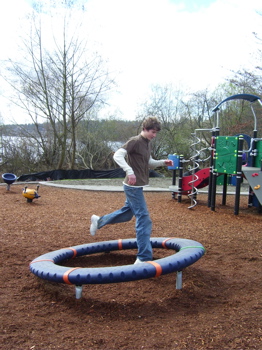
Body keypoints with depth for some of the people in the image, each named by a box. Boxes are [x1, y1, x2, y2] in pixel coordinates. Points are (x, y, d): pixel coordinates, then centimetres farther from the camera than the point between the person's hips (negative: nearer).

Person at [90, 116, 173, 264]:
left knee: (127, 213, 23)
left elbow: (149, 163, 23)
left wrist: (163, 162, 7)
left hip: (137, 186, 10)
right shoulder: (135, 141, -15)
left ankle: (98, 221, 43)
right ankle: (144, 258, 0)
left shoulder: (148, 143, 13)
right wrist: (130, 171, -33)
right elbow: (118, 155, -23)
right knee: (144, 220, -8)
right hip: (133, 186, -10)